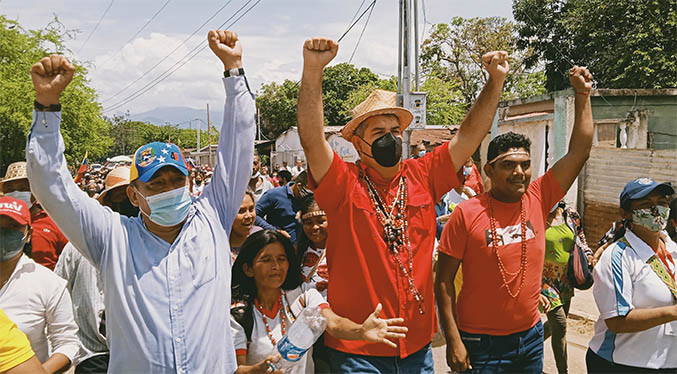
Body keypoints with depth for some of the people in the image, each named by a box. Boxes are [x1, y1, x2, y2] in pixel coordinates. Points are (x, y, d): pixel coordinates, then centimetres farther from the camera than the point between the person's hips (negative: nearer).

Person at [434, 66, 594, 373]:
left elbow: (579, 152, -1)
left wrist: (582, 95, -4)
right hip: (481, 344, -4)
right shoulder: (467, 213, -14)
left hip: (531, 337, 5)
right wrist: (453, 340, -14)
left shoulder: (537, 199, -2)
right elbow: (444, 281, -11)